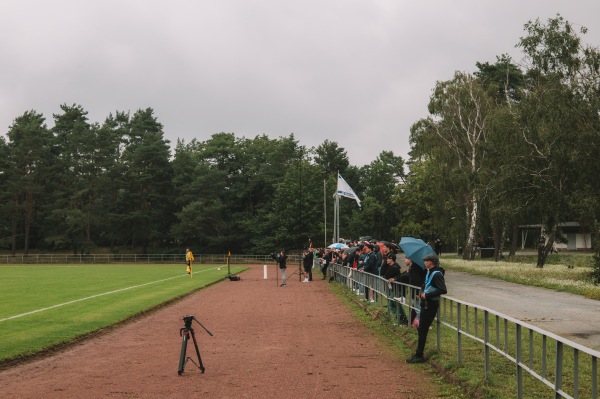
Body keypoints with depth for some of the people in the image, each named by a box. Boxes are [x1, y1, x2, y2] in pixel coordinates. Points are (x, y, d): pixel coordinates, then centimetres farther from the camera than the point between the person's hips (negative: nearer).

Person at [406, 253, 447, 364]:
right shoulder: (429, 272, 12)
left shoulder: (437, 274, -17)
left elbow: (443, 290, -26)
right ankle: (419, 354, 22)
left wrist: (427, 295, -22)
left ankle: (419, 356, 1)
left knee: (422, 330, -5)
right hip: (426, 304, 10)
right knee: (421, 329, 14)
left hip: (431, 305, -10)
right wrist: (422, 293, 5)